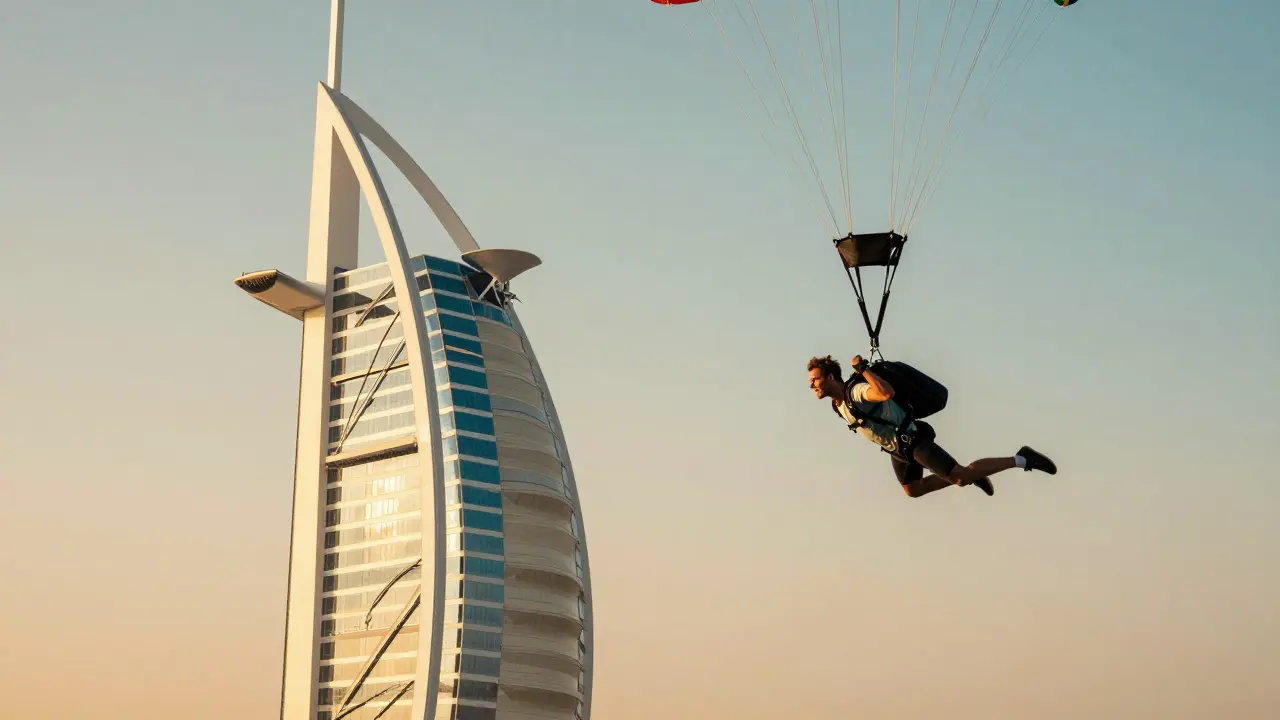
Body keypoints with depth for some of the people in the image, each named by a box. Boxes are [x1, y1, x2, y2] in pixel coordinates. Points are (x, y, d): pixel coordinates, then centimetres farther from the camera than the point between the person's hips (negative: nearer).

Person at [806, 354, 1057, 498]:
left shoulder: (856, 391, -26)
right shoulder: (837, 404, 2)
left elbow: (887, 392, -46)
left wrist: (862, 369, -38)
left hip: (913, 441, -10)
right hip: (898, 448, 10)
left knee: (961, 477, -10)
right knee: (913, 490, 24)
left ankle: (1022, 459, -1)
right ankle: (971, 475, 33)